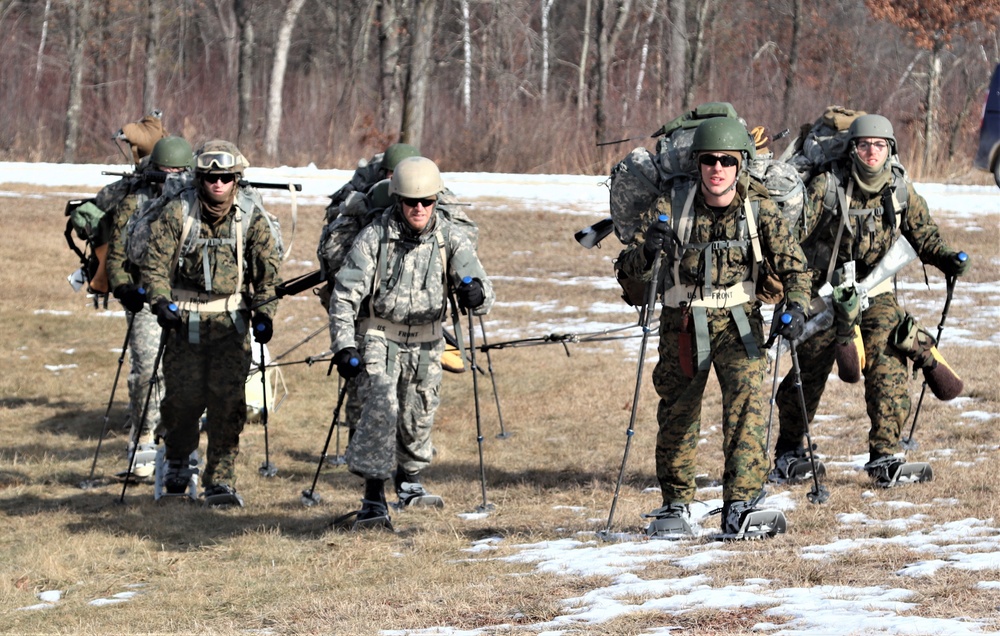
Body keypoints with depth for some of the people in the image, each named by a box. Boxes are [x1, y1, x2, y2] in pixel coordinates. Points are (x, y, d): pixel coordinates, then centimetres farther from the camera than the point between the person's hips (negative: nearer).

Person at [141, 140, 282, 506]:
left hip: (231, 321, 0)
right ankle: (177, 462, 31)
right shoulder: (177, 213, -5)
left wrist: (264, 311, -11)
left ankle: (221, 481, -3)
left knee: (228, 400, -8)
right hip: (184, 320, 0)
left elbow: (269, 267, 0)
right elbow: (156, 263, -3)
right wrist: (161, 301, -17)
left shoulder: (252, 217, -2)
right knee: (183, 397, 2)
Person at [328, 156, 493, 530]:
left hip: (425, 342, 3)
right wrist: (343, 347, -19)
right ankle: (373, 498, -20)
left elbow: (482, 298, -14)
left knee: (419, 414, 13)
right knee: (380, 408, -21)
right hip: (378, 336, -3)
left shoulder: (451, 238, -9)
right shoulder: (375, 238, -15)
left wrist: (475, 292, -39)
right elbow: (345, 295, -11)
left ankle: (409, 480, 42)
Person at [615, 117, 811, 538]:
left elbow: (793, 264, -1)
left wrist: (796, 305, -21)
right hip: (683, 324, 1)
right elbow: (633, 267, -11)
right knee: (677, 412, 4)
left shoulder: (759, 211, -7)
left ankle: (741, 504, -21)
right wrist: (648, 250, -34)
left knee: (747, 400, -18)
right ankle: (675, 506, 19)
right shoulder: (672, 206, -9)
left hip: (738, 320, -1)